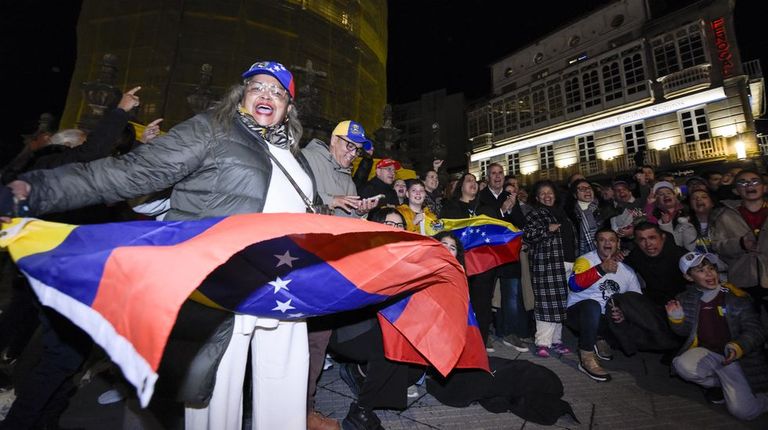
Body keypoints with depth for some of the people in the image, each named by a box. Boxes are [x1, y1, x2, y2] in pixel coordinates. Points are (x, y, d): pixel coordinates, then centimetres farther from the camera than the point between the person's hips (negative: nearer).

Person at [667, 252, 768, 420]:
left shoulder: (736, 297, -6)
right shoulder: (686, 299, 1)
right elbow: (685, 332, 11)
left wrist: (739, 347, -28)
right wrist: (676, 318, -12)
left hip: (737, 358, -2)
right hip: (706, 354, 2)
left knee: (743, 411, -16)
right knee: (684, 366, -30)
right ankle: (718, 383, 3)